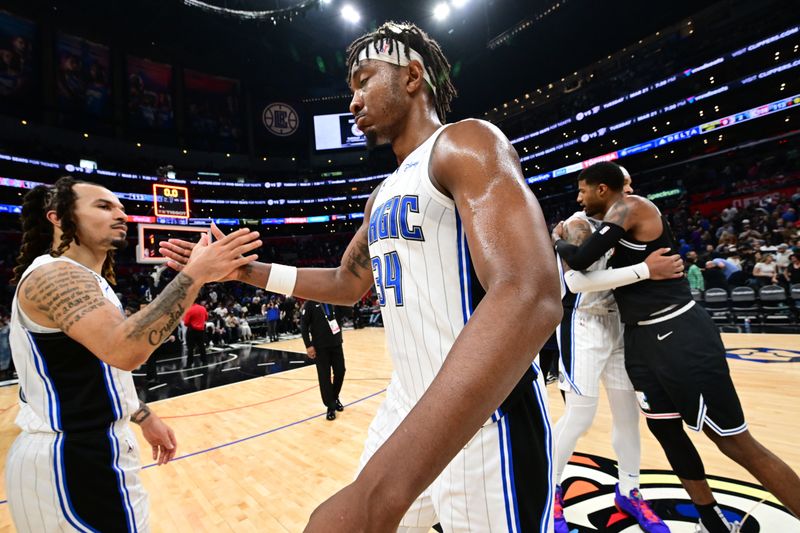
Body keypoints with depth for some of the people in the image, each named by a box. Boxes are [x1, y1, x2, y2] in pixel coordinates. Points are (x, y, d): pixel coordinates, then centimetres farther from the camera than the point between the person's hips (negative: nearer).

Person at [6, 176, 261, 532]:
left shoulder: (78, 277, 12)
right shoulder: (55, 275, -20)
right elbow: (123, 350, -39)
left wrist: (144, 417, 18)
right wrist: (194, 275, -40)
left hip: (79, 448, 10)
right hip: (73, 458, -10)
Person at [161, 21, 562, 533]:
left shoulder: (466, 142, -14)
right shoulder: (385, 194, 14)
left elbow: (529, 299, -30)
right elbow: (346, 284, 22)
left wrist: (378, 491, -36)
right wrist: (243, 269, 15)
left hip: (488, 421, -8)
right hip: (408, 408, 8)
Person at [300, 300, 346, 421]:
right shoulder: (310, 303, -7)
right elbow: (303, 326, -8)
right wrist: (308, 346, -12)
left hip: (336, 343, 5)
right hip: (320, 347, -4)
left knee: (340, 372, 10)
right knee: (325, 377, 2)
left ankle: (335, 398, 35)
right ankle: (331, 407, 17)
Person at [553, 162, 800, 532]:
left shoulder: (629, 206, -12)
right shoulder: (619, 219, 15)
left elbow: (580, 260, -21)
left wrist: (557, 239, -2)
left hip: (679, 335, -10)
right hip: (640, 338, 10)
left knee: (736, 443, 0)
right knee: (664, 429, 16)